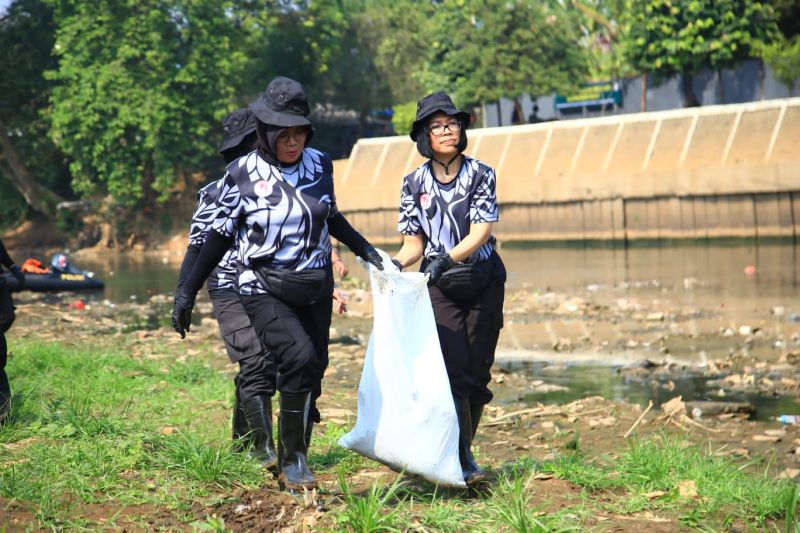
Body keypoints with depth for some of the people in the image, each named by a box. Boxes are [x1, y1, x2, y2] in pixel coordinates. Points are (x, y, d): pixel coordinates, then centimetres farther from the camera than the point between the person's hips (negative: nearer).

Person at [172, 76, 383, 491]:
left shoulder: (319, 165, 2)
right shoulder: (242, 174, -9)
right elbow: (219, 237, 0)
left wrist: (364, 249, 10)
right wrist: (187, 292, 0)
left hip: (315, 289, 5)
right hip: (264, 290, -5)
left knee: (309, 377, 6)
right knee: (299, 357, -25)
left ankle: (293, 465, 22)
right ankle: (291, 457, -10)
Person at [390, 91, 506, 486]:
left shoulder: (480, 175, -4)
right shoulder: (415, 183, 0)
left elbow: (481, 232, -14)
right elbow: (414, 243, 1)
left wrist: (448, 257, -30)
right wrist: (396, 263, -20)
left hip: (484, 282, 1)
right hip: (440, 287, -1)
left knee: (478, 373, 4)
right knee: (454, 371, -11)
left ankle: (461, 450, 19)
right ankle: (463, 461, -9)